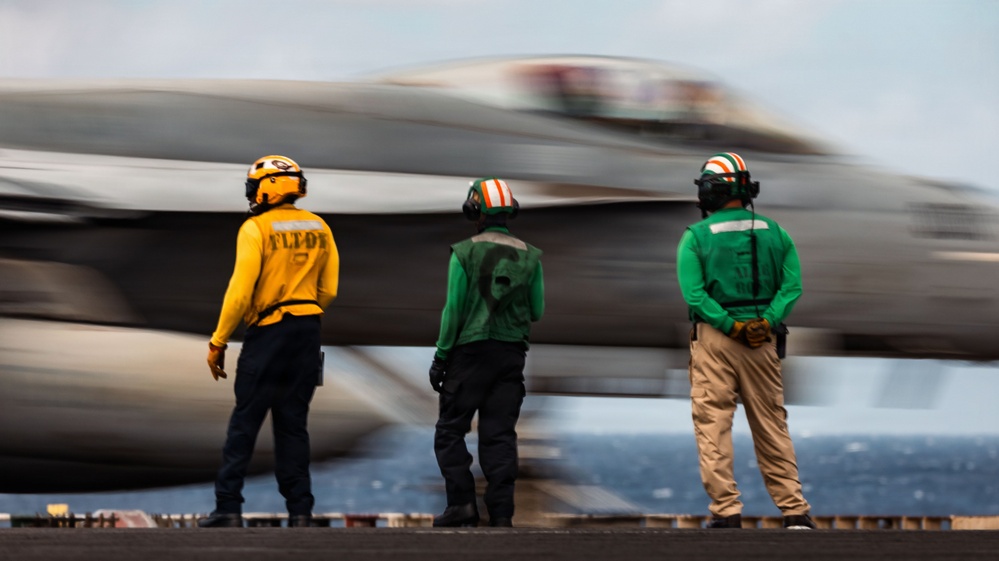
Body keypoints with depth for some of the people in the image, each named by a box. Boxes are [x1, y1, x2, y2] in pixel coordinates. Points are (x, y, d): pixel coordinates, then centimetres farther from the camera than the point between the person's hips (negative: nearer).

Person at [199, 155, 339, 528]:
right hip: (307, 335, 5)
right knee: (293, 424, 10)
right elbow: (328, 291, 9)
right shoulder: (319, 229, 8)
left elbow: (241, 291, -14)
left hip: (267, 333, -5)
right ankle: (299, 509, 6)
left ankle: (228, 507, -2)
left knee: (244, 424, 0)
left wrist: (218, 341, -8)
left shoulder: (256, 229, -9)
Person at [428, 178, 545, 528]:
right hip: (512, 354, 4)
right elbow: (537, 312, 8)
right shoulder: (529, 256, 4)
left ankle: (462, 503, -5)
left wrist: (440, 357, -3)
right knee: (500, 434, 5)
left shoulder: (465, 253, -7)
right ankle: (501, 510, -2)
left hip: (471, 351, -4)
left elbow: (454, 309, -8)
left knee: (450, 431, 5)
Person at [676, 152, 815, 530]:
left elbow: (693, 293, -13)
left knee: (713, 426, 0)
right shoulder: (774, 233, 7)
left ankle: (726, 510, -6)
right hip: (763, 342, 3)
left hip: (714, 339, -3)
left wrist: (730, 325, -13)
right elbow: (792, 284, -3)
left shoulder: (696, 237, -2)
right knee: (772, 427, 10)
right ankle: (794, 510, 9)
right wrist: (767, 320, -11)